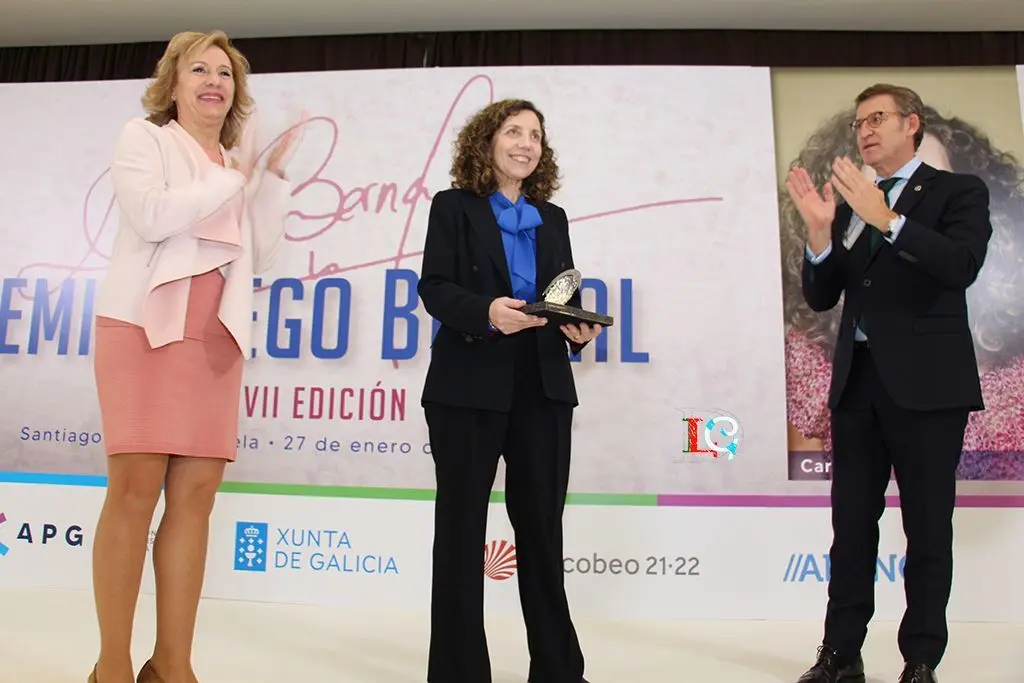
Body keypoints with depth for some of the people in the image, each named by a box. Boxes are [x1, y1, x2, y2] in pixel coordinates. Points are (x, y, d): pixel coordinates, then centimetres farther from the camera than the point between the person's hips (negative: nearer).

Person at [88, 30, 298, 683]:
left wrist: (273, 175, 6)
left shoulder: (239, 168, 23)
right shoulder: (143, 138, 10)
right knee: (137, 488, -9)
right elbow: (152, 215, -9)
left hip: (215, 338, 4)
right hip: (145, 325, -4)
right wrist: (236, 178, -2)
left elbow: (264, 254, 13)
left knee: (196, 493, -2)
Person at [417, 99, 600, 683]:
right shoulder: (454, 206, 6)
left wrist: (579, 327, -9)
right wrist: (486, 311, -23)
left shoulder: (552, 218, 18)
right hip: (469, 386, -3)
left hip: (543, 387, 4)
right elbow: (434, 288, -6)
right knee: (462, 526, 5)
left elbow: (567, 297, 13)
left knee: (542, 526, 9)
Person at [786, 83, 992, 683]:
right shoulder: (850, 203, 14)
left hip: (927, 382, -4)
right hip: (857, 380, 4)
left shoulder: (958, 191, 3)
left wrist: (886, 219, -24)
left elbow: (962, 266, -15)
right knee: (851, 525, 8)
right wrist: (820, 231, -7)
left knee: (928, 527, 4)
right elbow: (822, 298, 8)